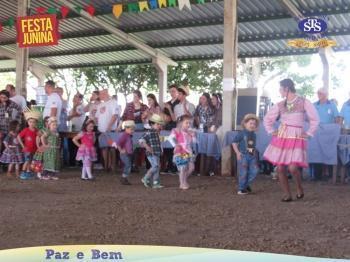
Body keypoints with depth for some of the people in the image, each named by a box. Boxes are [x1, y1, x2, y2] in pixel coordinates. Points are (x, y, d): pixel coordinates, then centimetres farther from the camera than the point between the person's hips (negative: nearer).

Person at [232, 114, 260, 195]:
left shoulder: (253, 135, 10)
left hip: (252, 156, 6)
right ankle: (241, 189, 9)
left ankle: (246, 184, 18)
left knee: (255, 171, -2)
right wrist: (237, 153, -13)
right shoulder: (242, 133, -9)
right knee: (243, 173, -3)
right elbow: (234, 143, -8)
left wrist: (255, 153, 12)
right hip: (243, 155, -6)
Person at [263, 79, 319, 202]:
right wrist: (271, 131, 9)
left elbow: (315, 119, 3)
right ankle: (287, 195, 12)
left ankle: (299, 188, 12)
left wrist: (309, 133, 0)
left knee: (292, 168, -17)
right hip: (281, 138, 4)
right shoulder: (280, 105, 7)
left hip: (296, 139, -4)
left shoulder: (304, 102, -2)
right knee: (280, 168, -1)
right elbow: (267, 119, 19)